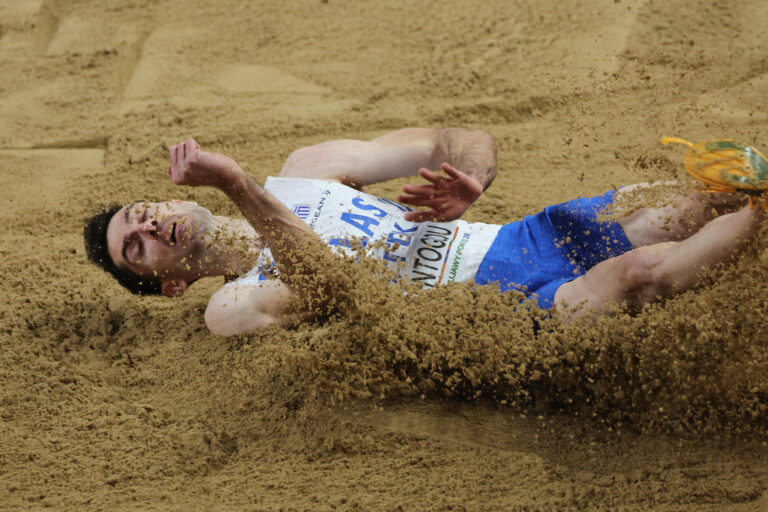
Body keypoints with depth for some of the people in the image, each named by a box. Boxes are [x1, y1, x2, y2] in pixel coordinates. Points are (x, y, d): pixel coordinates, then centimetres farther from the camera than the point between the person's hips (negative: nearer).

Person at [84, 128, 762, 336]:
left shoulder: (303, 171, 17)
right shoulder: (233, 308, 3)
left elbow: (461, 141, 11)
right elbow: (323, 285, -21)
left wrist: (467, 182, -15)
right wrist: (237, 185, -28)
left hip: (519, 239, 6)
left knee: (695, 203, -14)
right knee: (636, 274, -32)